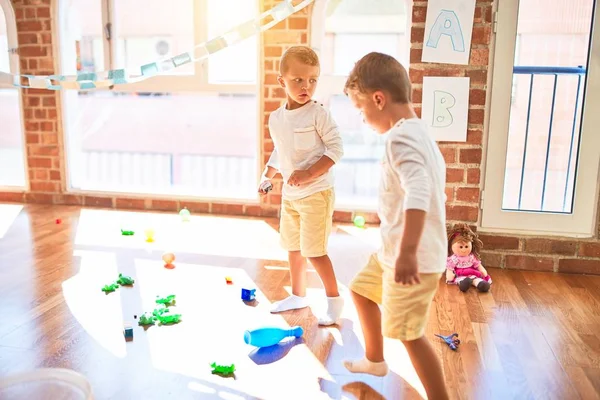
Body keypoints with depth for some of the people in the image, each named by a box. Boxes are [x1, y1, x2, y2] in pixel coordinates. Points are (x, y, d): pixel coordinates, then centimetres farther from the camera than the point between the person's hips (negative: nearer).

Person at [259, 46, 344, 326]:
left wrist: (309, 173, -24)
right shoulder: (275, 118, 5)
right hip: (289, 194, 7)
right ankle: (298, 295, 34)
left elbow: (336, 149, -17)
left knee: (313, 250, -6)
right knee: (293, 246, 16)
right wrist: (268, 176, 12)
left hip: (316, 193, -7)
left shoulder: (318, 114, -15)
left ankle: (334, 299, 12)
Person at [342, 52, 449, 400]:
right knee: (361, 289, 25)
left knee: (408, 332, -1)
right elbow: (433, 187, 21)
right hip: (394, 251, 11)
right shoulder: (420, 132, 10)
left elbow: (419, 193, -38)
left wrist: (408, 252, -44)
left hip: (414, 258, -11)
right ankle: (375, 360, 44)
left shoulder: (401, 138, -22)